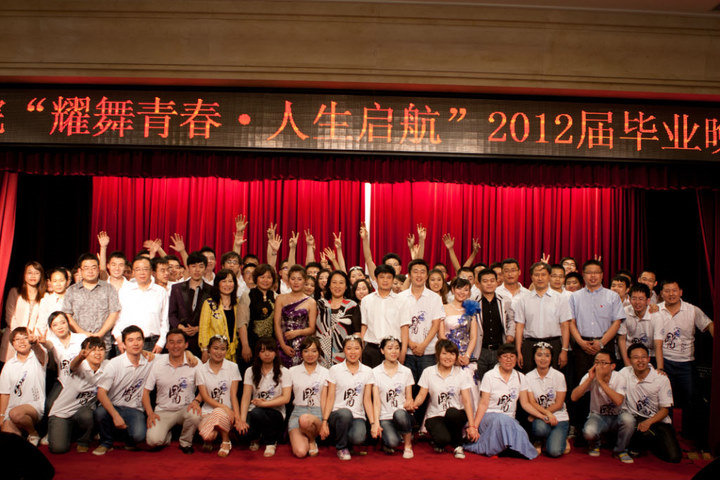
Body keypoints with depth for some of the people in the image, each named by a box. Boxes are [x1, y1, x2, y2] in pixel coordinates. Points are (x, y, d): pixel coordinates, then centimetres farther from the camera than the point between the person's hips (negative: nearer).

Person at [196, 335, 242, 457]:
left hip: (227, 413, 0)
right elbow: (205, 397, -3)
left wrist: (237, 417, -15)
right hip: (208, 411, 0)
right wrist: (225, 408, -18)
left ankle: (226, 442, -7)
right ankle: (210, 439, 10)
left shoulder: (232, 367, 4)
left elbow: (233, 395, -1)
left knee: (219, 413, -36)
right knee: (207, 435, -30)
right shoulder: (201, 370, 5)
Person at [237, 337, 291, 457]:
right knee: (242, 429, -29)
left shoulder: (283, 372, -1)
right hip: (254, 412, 3)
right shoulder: (251, 371, 6)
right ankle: (255, 438, 11)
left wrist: (264, 403, -22)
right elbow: (246, 397, -4)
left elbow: (286, 398, -10)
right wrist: (242, 420, -18)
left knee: (257, 412, -34)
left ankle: (271, 442, -5)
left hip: (275, 414, -2)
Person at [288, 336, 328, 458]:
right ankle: (305, 438, 9)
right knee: (300, 452, -26)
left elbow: (324, 399, 2)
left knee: (305, 419, -39)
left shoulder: (325, 372, 8)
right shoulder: (293, 371, 11)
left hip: (317, 413, 0)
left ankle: (312, 440, -5)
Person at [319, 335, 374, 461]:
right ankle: (341, 447, -8)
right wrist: (324, 422, -10)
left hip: (358, 416, 1)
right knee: (344, 413, -37)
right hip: (337, 414, -1)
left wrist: (373, 423, -5)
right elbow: (330, 398, 0)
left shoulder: (367, 371, 8)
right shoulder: (335, 370, 3)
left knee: (359, 438, -31)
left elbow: (367, 400, 6)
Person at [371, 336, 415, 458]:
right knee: (392, 442, -30)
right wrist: (375, 423, -15)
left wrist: (409, 404, -17)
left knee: (399, 414, -36)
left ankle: (408, 445, -8)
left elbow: (409, 398, 8)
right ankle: (387, 442, 9)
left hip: (402, 414, 1)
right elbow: (376, 400, -3)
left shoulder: (406, 372, 8)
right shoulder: (375, 372, 2)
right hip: (385, 417, -1)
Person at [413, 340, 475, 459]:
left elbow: (466, 401, -4)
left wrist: (471, 425, -14)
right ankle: (439, 441, 8)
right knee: (443, 439, -32)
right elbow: (422, 395, -3)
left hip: (456, 415, 1)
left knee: (452, 412, -37)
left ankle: (458, 445, -9)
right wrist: (414, 404, -26)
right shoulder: (428, 372, 1)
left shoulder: (461, 374, 1)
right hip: (435, 416, -1)